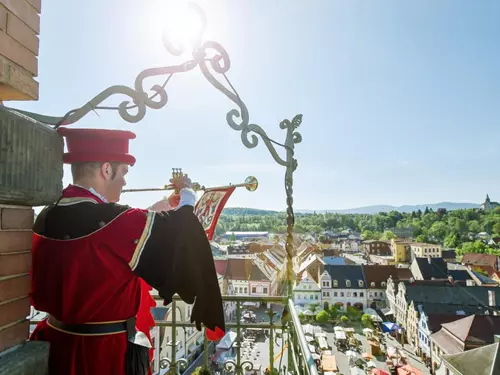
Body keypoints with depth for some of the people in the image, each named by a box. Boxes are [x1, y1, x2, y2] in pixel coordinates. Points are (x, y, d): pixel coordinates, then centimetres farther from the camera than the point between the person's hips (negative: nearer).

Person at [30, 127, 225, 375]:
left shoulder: (46, 218, -3)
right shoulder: (114, 222, -27)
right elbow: (175, 231, -16)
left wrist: (152, 214, 15)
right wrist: (186, 195, 2)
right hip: (110, 350, -7)